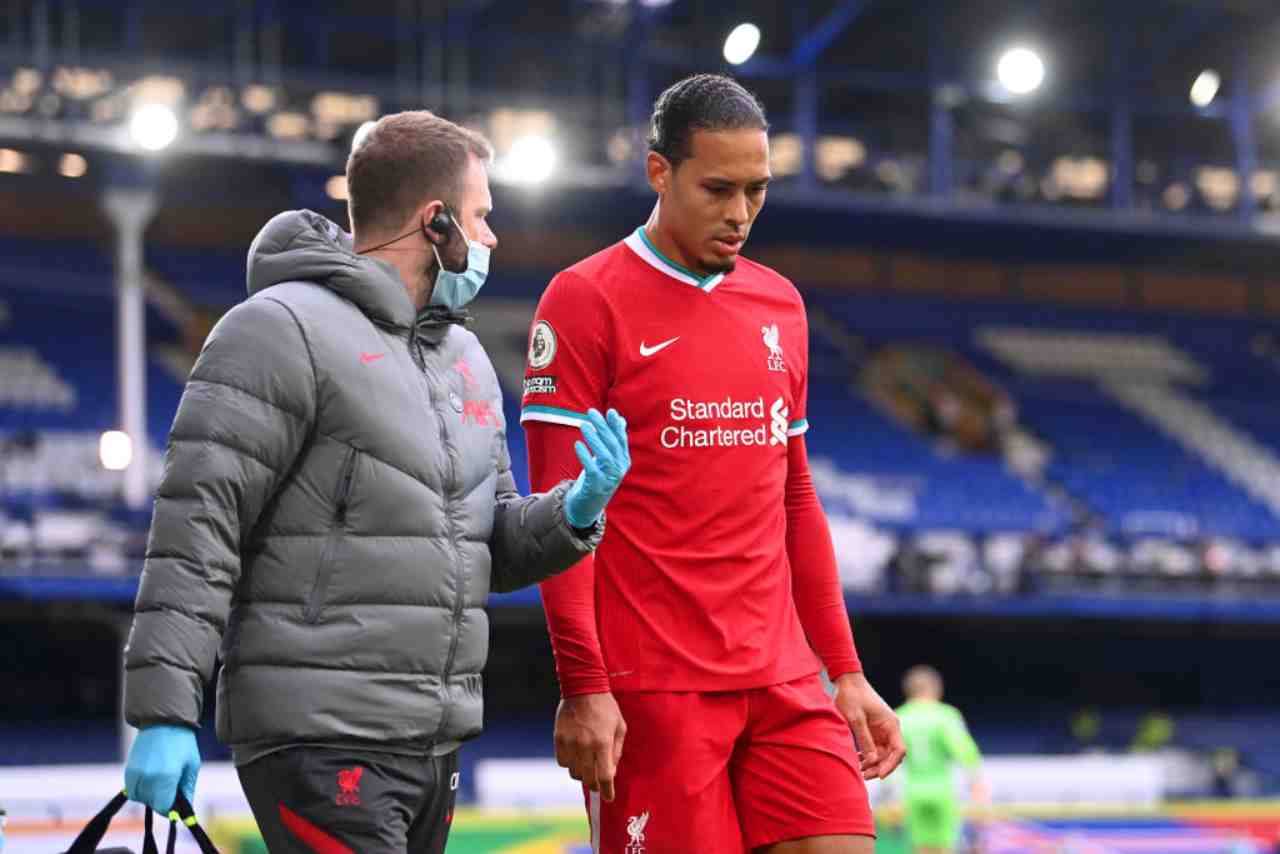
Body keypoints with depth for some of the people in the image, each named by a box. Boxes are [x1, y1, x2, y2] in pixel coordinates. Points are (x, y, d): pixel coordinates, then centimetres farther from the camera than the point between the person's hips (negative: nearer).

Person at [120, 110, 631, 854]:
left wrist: (573, 513, 1)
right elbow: (197, 527, -13)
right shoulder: (284, 328, -7)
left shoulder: (465, 355, 19)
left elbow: (491, 549, 23)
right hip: (321, 739, -8)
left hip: (437, 740, 8)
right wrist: (167, 714, -19)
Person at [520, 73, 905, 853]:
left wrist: (847, 673, 15)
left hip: (786, 680, 5)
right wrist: (583, 687, -15)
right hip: (652, 689, -5)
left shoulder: (780, 305, 15)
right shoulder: (586, 300, -4)